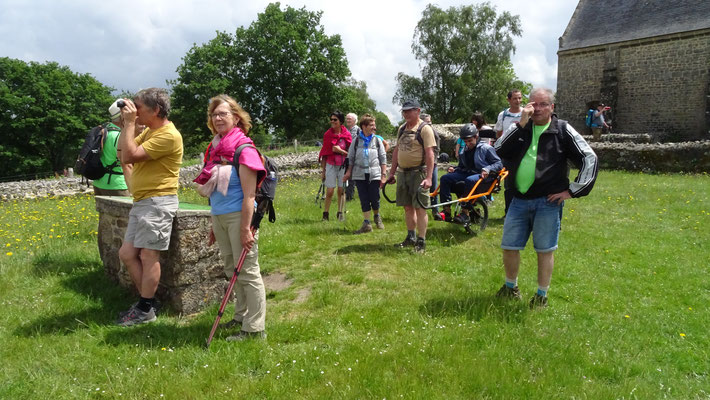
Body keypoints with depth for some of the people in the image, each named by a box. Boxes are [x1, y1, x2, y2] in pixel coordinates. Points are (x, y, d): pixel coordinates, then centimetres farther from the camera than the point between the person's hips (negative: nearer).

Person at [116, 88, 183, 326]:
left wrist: (130, 123, -13)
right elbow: (123, 150, 16)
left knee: (148, 255, -4)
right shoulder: (149, 131, 18)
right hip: (142, 202, 10)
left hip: (157, 202, -10)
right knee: (127, 254, 12)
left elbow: (129, 156, -19)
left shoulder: (168, 135, -15)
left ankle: (146, 310, 8)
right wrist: (126, 124, 8)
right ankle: (148, 300, 23)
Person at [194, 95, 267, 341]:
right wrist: (213, 226, 18)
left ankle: (255, 328, 9)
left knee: (247, 271, -1)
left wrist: (245, 229, -19)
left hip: (238, 216, -8)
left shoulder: (244, 149, -11)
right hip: (219, 217, 8)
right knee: (232, 270, 16)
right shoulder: (214, 149, 12)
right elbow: (212, 191, 17)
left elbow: (249, 195, -15)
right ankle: (241, 317, 31)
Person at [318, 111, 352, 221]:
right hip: (330, 165, 0)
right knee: (329, 191, -4)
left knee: (341, 190, 5)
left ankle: (340, 213, 17)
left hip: (343, 165, 0)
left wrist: (340, 150, -15)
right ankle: (325, 214, 7)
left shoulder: (347, 134, 0)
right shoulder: (327, 134, 3)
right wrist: (323, 170, 3)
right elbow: (324, 154, 5)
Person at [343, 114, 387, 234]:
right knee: (364, 200, 2)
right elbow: (351, 158, 11)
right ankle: (366, 223, 9)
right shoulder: (356, 140, 5)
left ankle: (377, 216, 30)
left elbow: (383, 158, 6)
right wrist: (349, 172, 4)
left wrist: (383, 174, 0)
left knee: (375, 199, 2)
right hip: (360, 174, 1)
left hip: (374, 174, 0)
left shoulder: (377, 140, 5)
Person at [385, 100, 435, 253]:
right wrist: (392, 173, 16)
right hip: (403, 172, 7)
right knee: (408, 207, 12)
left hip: (418, 172, -7)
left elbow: (430, 154, -16)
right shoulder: (402, 128, 13)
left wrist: (428, 178, -22)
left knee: (419, 208, -4)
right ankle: (411, 237, 24)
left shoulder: (425, 128, -10)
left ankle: (421, 241, 4)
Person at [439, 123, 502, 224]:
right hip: (467, 174, 6)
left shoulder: (486, 148, 1)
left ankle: (465, 213, -37)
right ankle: (447, 211, -23)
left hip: (482, 176, -6)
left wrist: (487, 169, -22)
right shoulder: (465, 151, 20)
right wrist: (454, 169, 6)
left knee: (469, 180, -41)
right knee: (445, 178, -16)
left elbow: (499, 164, -3)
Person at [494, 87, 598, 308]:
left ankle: (541, 295, 25)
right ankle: (510, 287, 32)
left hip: (548, 202, -3)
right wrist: (521, 124, -15)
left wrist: (572, 190, -6)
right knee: (509, 247, 10)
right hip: (519, 200, 3)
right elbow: (500, 150, -9)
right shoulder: (520, 127, 7)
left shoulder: (563, 130, -1)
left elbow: (589, 158, -2)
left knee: (545, 250, 7)